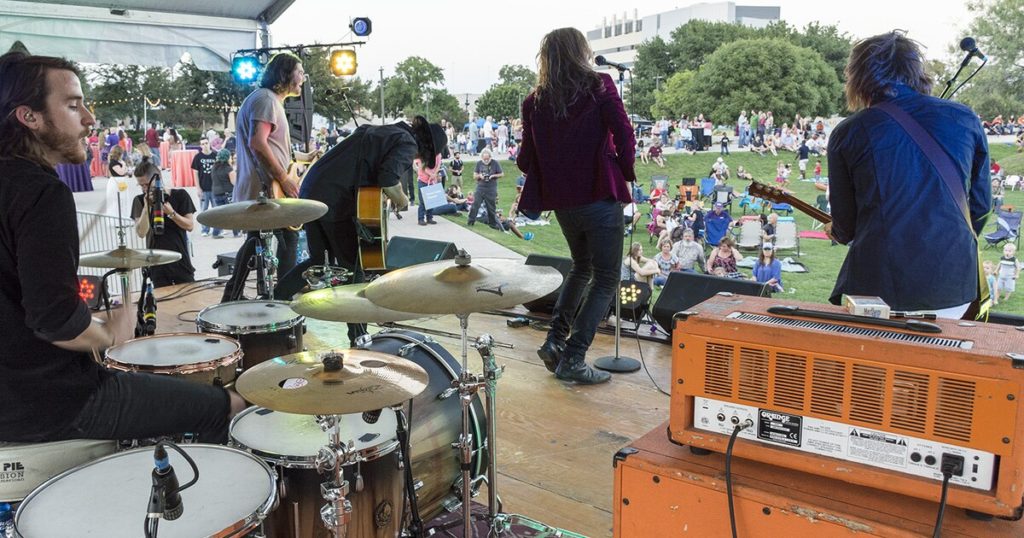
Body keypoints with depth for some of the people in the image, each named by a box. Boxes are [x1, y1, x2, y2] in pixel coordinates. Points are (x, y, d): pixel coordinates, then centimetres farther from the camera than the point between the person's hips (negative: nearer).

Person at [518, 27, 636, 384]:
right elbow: (624, 134, -11)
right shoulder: (599, 86, -3)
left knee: (581, 267, 27)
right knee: (605, 279, 7)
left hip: (561, 203, 5)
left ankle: (555, 340, 17)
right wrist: (626, 177, 3)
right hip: (600, 197, -5)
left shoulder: (535, 102, 5)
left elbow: (527, 161, 4)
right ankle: (572, 359, 1)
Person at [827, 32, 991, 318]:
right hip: (954, 286, 3)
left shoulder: (846, 133, 0)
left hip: (877, 288, -2)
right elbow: (981, 204, 15)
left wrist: (836, 231, 31)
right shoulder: (964, 118, 7)